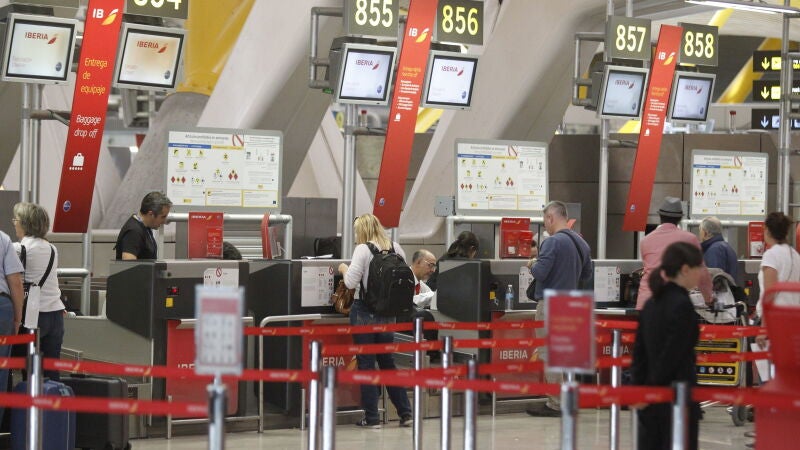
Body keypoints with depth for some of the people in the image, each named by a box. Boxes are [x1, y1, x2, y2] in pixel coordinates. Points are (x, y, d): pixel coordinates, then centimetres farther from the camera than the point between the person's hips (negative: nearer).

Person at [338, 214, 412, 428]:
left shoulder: (363, 249, -12)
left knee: (366, 363, 3)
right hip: (388, 312, 5)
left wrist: (344, 269, 2)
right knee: (388, 361, 16)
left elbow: (351, 282, -17)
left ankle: (372, 418, 5)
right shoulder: (396, 248, 4)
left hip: (365, 312, -5)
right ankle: (405, 413, 16)